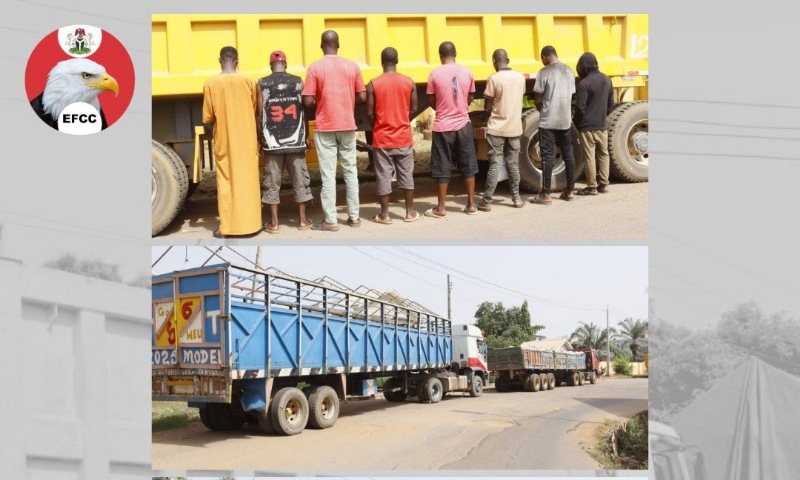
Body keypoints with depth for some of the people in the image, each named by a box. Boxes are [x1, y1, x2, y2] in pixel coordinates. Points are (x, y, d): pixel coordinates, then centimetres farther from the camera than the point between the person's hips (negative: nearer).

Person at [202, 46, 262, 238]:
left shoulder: (211, 84, -7)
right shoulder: (248, 81, -3)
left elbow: (208, 118, -3)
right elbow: (255, 112, 7)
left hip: (223, 141, -1)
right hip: (247, 140, 1)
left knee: (226, 182, 6)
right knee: (248, 180, 8)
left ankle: (225, 227, 8)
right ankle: (250, 223, 12)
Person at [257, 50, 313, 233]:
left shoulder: (262, 84, -2)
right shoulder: (298, 81, 1)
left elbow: (260, 114, -2)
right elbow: (305, 111, 3)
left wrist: (259, 140, 7)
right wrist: (305, 136, 13)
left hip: (272, 141, -1)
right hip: (295, 140, 1)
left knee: (272, 182, 5)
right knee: (300, 180, 10)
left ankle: (274, 223, 8)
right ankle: (302, 220, 14)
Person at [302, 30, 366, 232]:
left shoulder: (315, 67, -7)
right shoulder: (352, 66, 2)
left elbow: (308, 101, -11)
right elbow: (362, 97, 2)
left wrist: (320, 102, 10)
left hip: (325, 127, -3)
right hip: (348, 126, 3)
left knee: (328, 174, 0)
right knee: (350, 170, 11)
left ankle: (330, 220, 1)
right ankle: (354, 216, 15)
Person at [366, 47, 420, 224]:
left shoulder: (373, 84, -8)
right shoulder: (409, 82, -2)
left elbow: (370, 113, -6)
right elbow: (413, 109, 2)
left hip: (382, 138, -2)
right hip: (404, 137, 2)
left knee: (384, 176, 4)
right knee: (406, 175, 10)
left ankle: (384, 215, 9)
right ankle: (410, 212, 16)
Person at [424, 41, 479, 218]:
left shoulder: (435, 74, -8)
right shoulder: (467, 72, 0)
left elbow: (432, 101, 1)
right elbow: (470, 99, 9)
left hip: (443, 126, -2)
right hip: (463, 124, 3)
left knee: (442, 168, 4)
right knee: (468, 166, 12)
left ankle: (440, 208, 8)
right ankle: (471, 205, 17)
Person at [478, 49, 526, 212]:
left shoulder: (494, 79, -12)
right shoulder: (520, 77, 3)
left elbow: (487, 107, -8)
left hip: (497, 128, -4)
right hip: (515, 128, 4)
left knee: (494, 165, -1)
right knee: (513, 164, 14)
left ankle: (486, 201, 1)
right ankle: (516, 198, 17)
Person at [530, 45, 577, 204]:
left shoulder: (544, 73, -10)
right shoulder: (569, 71, 7)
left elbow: (538, 99, -7)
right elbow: (571, 96, 13)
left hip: (548, 121, -5)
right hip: (565, 120, 5)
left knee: (548, 157, -3)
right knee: (568, 155, 11)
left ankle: (545, 195, -1)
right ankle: (570, 191, 17)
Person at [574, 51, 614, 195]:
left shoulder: (584, 84, -17)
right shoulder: (606, 80, 6)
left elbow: (580, 108, -15)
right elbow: (611, 103, 13)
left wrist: (577, 124, -1)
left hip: (588, 127, -7)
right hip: (602, 126, 7)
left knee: (589, 157, 0)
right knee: (603, 154, 13)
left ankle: (592, 187, 4)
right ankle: (603, 184, 18)